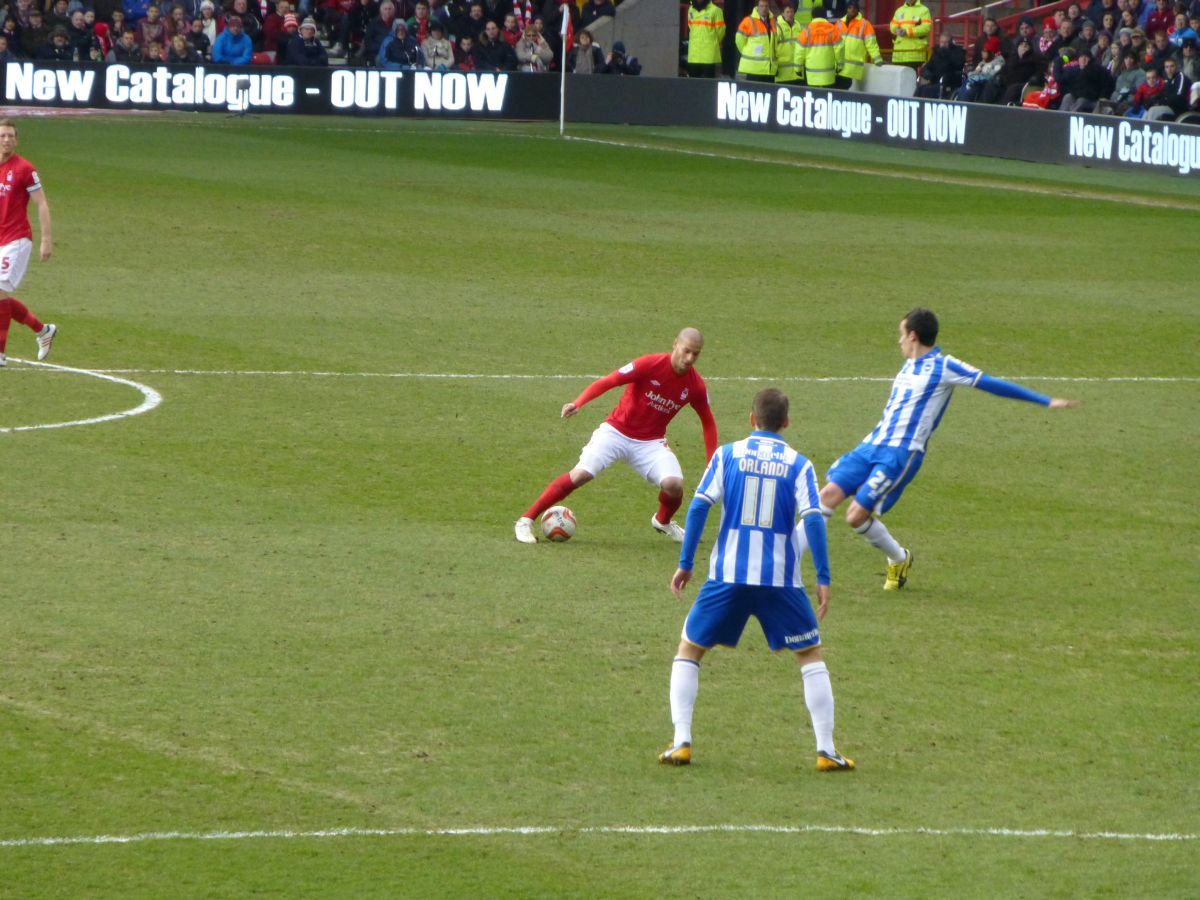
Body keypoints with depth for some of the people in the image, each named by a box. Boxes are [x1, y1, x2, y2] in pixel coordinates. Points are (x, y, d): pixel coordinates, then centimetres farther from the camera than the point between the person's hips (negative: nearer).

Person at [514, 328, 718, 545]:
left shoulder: (696, 385, -6)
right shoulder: (650, 365, -18)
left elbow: (708, 421, 9)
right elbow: (607, 382, -20)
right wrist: (578, 403, -35)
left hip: (650, 443, 3)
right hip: (616, 431, -3)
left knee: (673, 484, -21)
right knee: (580, 474, -20)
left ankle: (663, 521, 16)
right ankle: (526, 521, -8)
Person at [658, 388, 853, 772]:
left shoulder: (728, 455, 3)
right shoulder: (798, 465, 2)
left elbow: (699, 506, -4)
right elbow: (812, 520, -7)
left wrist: (685, 564, 2)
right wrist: (823, 579, -5)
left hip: (728, 576, 0)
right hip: (781, 579, 0)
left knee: (689, 650, 16)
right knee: (810, 656, 15)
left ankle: (681, 742, 4)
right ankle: (826, 751, 8)